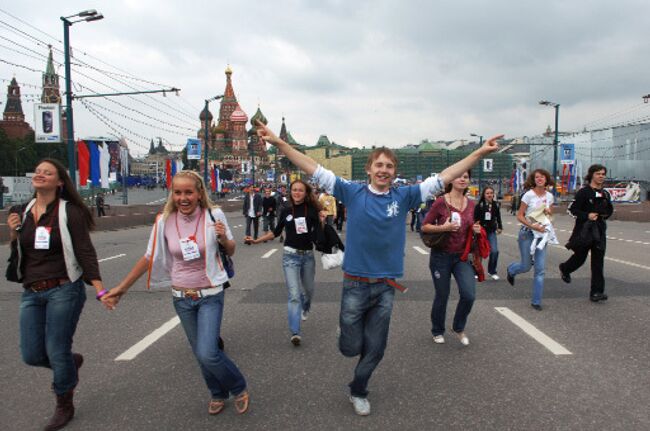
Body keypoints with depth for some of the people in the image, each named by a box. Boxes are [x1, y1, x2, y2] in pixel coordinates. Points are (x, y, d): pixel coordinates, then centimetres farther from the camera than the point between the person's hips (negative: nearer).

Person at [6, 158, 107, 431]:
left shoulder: (70, 212, -8)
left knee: (57, 352, 1)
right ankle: (72, 362, 39)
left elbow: (85, 252, -10)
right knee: (32, 355, 7)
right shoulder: (22, 213, 9)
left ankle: (65, 407, 26)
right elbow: (17, 254, 16)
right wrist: (13, 234, -5)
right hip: (31, 293, 6)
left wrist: (100, 290, -18)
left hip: (63, 290, -6)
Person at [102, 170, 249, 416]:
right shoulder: (165, 221, -9)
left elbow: (230, 251, 0)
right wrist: (121, 288, 2)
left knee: (207, 354, -12)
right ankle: (218, 394, 40)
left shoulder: (213, 215, -13)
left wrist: (224, 238, -22)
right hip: (181, 297, 3)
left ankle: (239, 389, 16)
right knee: (200, 353, 14)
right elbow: (149, 258, 2)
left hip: (210, 295, -3)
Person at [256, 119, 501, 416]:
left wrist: (480, 153, -5)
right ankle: (351, 327, 45)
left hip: (386, 285, 2)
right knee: (350, 347, 9)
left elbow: (444, 178, -2)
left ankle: (358, 391, 39)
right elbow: (314, 170, -7)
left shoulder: (404, 196, -2)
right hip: (355, 283, -1)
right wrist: (279, 143, -12)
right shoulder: (352, 192, -5)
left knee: (374, 350, 13)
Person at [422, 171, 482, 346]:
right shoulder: (441, 202, -11)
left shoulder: (471, 204, 3)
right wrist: (443, 227, -22)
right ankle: (438, 331, 33)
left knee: (469, 294, -10)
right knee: (442, 297, 8)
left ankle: (459, 328, 19)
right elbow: (424, 226, -7)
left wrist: (476, 230, -5)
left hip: (463, 256, 3)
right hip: (441, 256, -3)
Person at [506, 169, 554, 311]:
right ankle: (511, 270, 41)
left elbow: (550, 214, 17)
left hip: (542, 233, 4)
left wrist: (548, 212, -7)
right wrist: (533, 226, -23)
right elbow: (519, 216, -11)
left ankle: (536, 301, 9)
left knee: (540, 269, 0)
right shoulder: (529, 195, -10)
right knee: (526, 266, 3)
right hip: (527, 233, -4)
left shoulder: (549, 196, 4)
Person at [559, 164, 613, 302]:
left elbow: (610, 210, 24)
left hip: (599, 230, 5)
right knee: (580, 257, 6)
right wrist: (587, 215, -23)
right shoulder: (583, 192, -7)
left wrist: (605, 215, 2)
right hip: (584, 230, -5)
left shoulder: (605, 194, 11)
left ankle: (596, 292, 2)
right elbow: (572, 209, -10)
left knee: (598, 262, 0)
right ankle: (565, 269, 40)